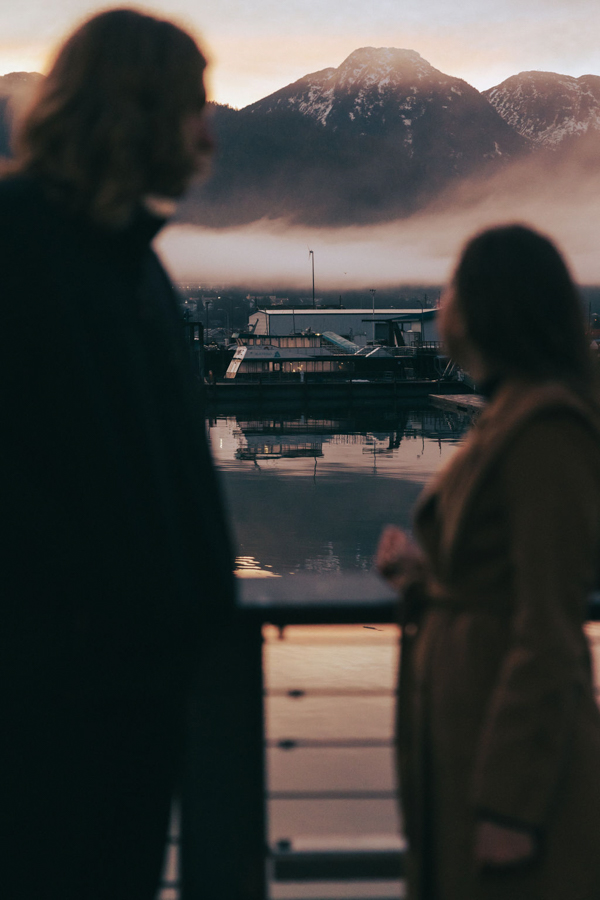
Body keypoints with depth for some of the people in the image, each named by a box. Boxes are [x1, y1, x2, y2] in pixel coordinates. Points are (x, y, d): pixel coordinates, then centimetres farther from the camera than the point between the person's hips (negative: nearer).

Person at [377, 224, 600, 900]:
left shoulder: (546, 431, -19)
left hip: (515, 739, -10)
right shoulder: (511, 417, 12)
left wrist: (511, 805, -20)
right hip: (470, 733, 10)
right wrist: (423, 572, 16)